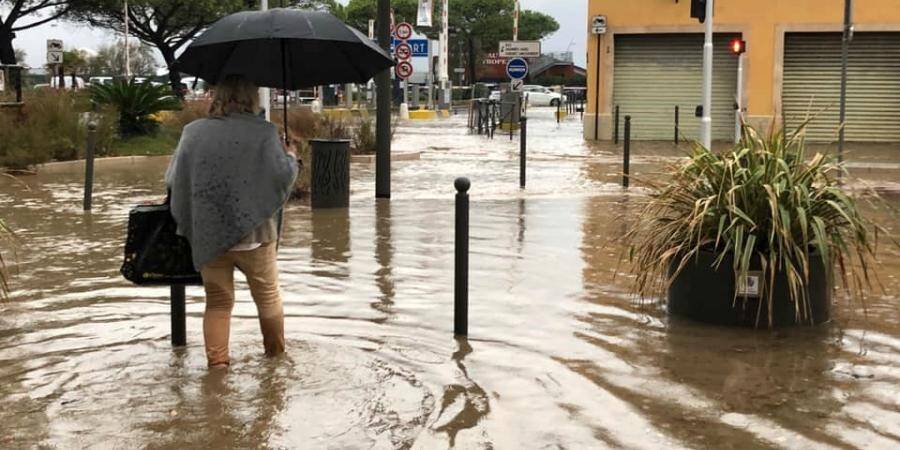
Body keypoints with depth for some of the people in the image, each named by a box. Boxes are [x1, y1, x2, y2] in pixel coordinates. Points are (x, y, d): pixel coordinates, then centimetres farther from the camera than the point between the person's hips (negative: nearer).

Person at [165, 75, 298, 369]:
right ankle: (276, 352, 29)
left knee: (218, 301, 11)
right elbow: (282, 176, -11)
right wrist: (291, 157, 9)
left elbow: (173, 179, 3)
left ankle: (217, 360, 5)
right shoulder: (263, 132, -9)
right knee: (268, 296, 17)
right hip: (253, 233, -2)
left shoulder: (193, 132, 0)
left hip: (208, 235, 2)